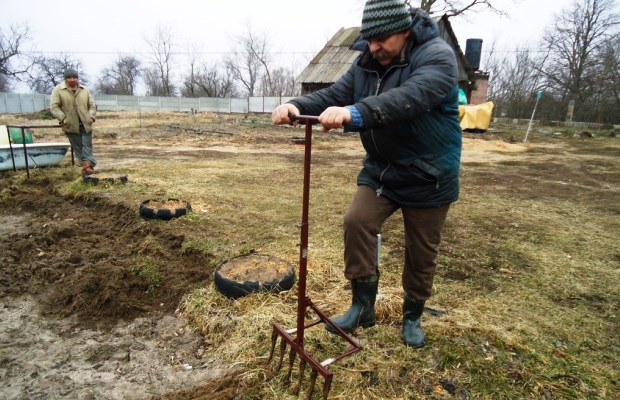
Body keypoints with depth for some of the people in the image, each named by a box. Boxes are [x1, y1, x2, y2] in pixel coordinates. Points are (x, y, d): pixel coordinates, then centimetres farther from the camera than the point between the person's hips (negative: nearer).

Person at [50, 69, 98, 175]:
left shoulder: (85, 90, 7)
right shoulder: (58, 90, -2)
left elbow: (92, 105, 10)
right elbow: (54, 107, -5)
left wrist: (91, 117, -4)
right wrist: (63, 118, -13)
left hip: (85, 124, 2)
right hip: (71, 125, -2)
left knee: (87, 146, -3)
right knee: (77, 147, 4)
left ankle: (87, 166, -5)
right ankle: (86, 165, 8)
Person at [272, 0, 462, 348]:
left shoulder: (437, 55, -17)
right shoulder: (367, 63, 2)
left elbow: (411, 97, -37)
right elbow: (333, 95, -7)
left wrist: (355, 112, -52)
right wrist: (297, 106, -28)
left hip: (428, 178, -4)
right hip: (381, 170, 5)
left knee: (421, 253, 7)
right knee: (357, 221, -14)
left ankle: (413, 317, 31)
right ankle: (363, 306, 4)